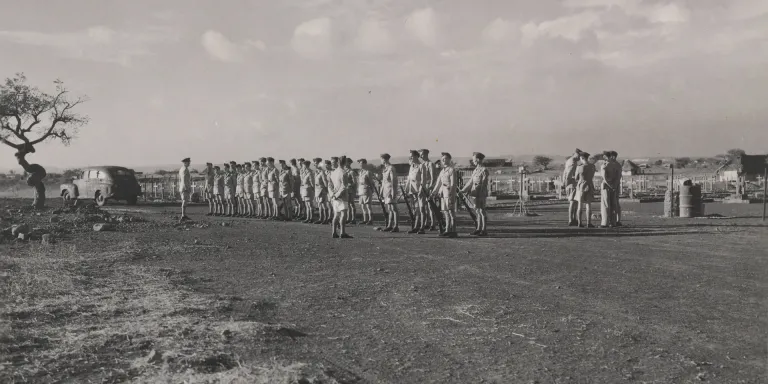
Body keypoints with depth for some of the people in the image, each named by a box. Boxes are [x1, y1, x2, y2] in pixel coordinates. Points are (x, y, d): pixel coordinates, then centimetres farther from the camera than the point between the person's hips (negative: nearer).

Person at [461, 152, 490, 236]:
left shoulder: (484, 170, -10)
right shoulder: (475, 170, 14)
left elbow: (484, 184, -14)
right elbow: (471, 182, 17)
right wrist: (463, 190, 12)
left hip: (481, 194, -8)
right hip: (474, 194, 8)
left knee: (482, 211, -3)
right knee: (478, 211, 11)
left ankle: (484, 230, 2)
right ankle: (479, 229, 17)